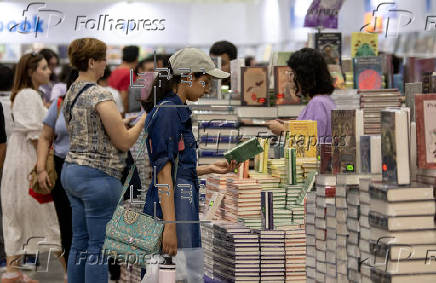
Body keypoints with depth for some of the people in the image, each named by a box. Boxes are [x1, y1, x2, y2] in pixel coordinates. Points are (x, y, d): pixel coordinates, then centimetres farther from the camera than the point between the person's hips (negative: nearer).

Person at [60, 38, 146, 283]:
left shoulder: (71, 94, 10)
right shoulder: (101, 95, -17)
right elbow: (124, 142, -14)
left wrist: (120, 122, 23)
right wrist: (144, 119, 0)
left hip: (72, 170, 9)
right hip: (98, 176, -9)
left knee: (80, 243, 14)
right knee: (99, 248, -3)